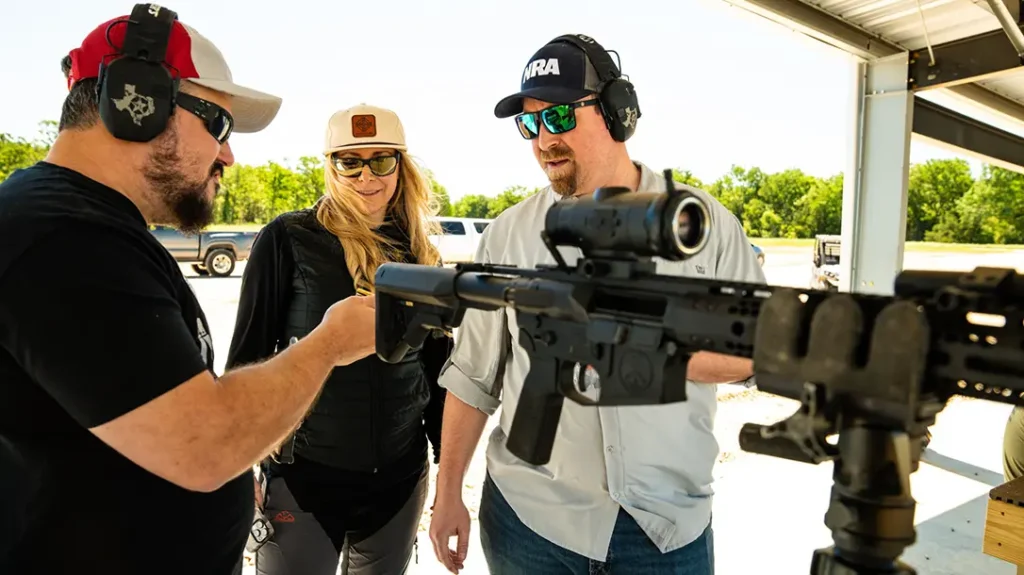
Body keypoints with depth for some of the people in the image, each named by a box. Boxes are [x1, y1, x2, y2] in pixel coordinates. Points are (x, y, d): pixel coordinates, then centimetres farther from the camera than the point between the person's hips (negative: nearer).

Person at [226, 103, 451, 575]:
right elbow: (248, 351, -5)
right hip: (303, 473, -3)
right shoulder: (288, 239, -10)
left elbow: (438, 366, 7)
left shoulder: (422, 252, 1)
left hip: (400, 477, 4)